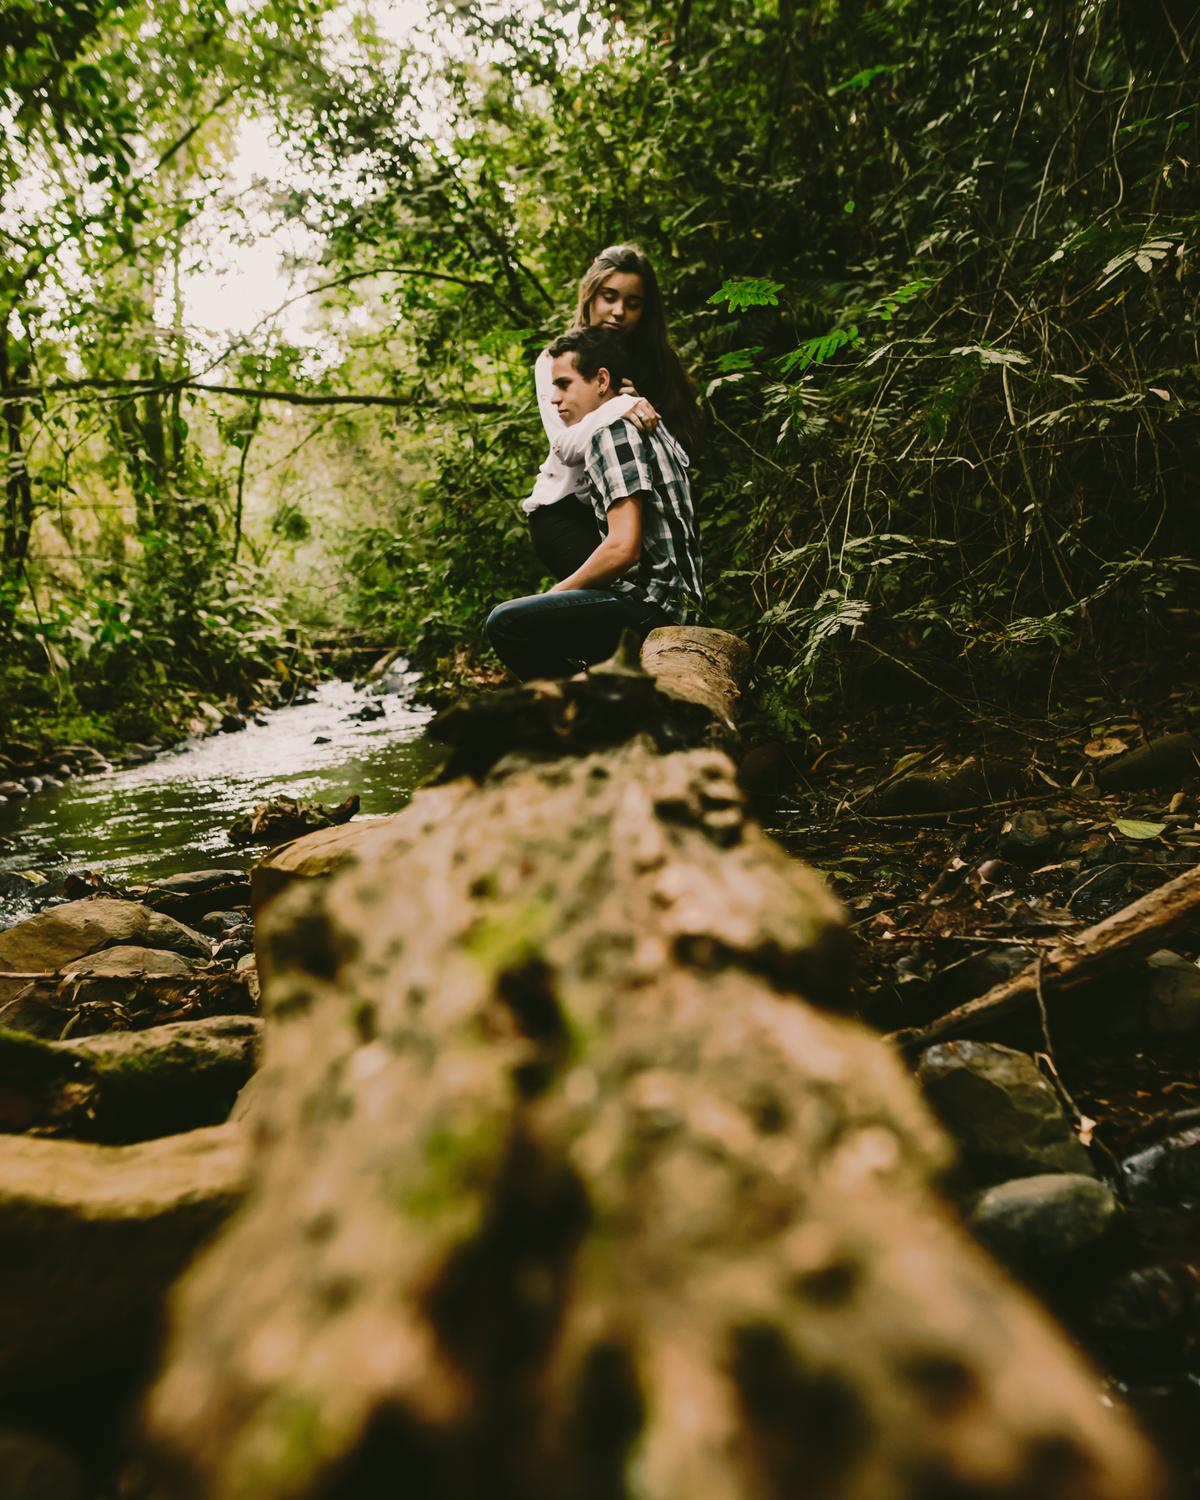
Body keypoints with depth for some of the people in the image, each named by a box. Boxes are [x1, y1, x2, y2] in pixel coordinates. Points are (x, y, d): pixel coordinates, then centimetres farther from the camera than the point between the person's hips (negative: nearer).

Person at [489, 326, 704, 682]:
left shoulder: (612, 429, -10)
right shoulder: (640, 427, 22)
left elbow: (623, 549, -20)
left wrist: (557, 592, -5)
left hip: (651, 604, -11)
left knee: (506, 623, -21)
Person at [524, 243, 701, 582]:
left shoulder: (651, 362, 12)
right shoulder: (556, 359, 2)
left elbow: (679, 455, 2)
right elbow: (566, 447, -14)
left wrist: (640, 407, -14)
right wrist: (617, 407, -28)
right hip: (565, 507, -4)